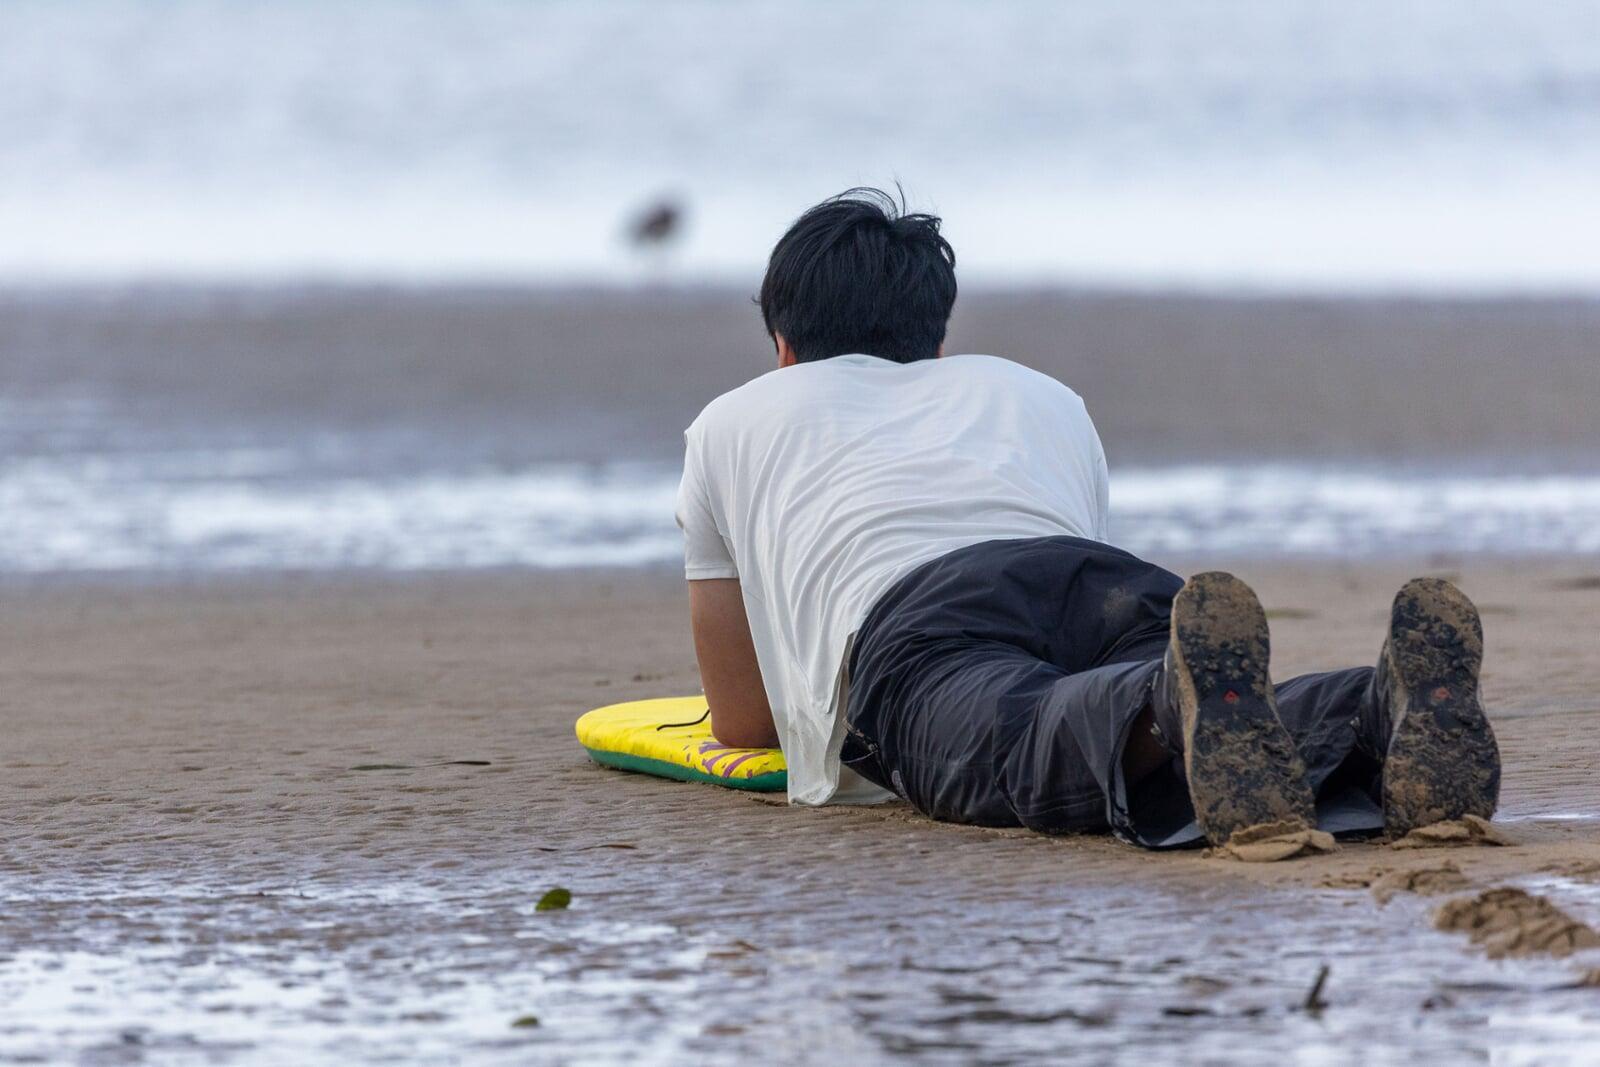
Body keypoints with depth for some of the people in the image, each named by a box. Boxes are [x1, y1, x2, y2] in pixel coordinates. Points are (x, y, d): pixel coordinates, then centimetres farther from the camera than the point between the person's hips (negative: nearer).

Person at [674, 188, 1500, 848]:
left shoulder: (733, 423, 39)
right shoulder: (1043, 395, 45)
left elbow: (740, 718, 43)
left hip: (908, 623, -3)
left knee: (1038, 755, -37)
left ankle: (1185, 708, -72)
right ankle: (1392, 709, -64)